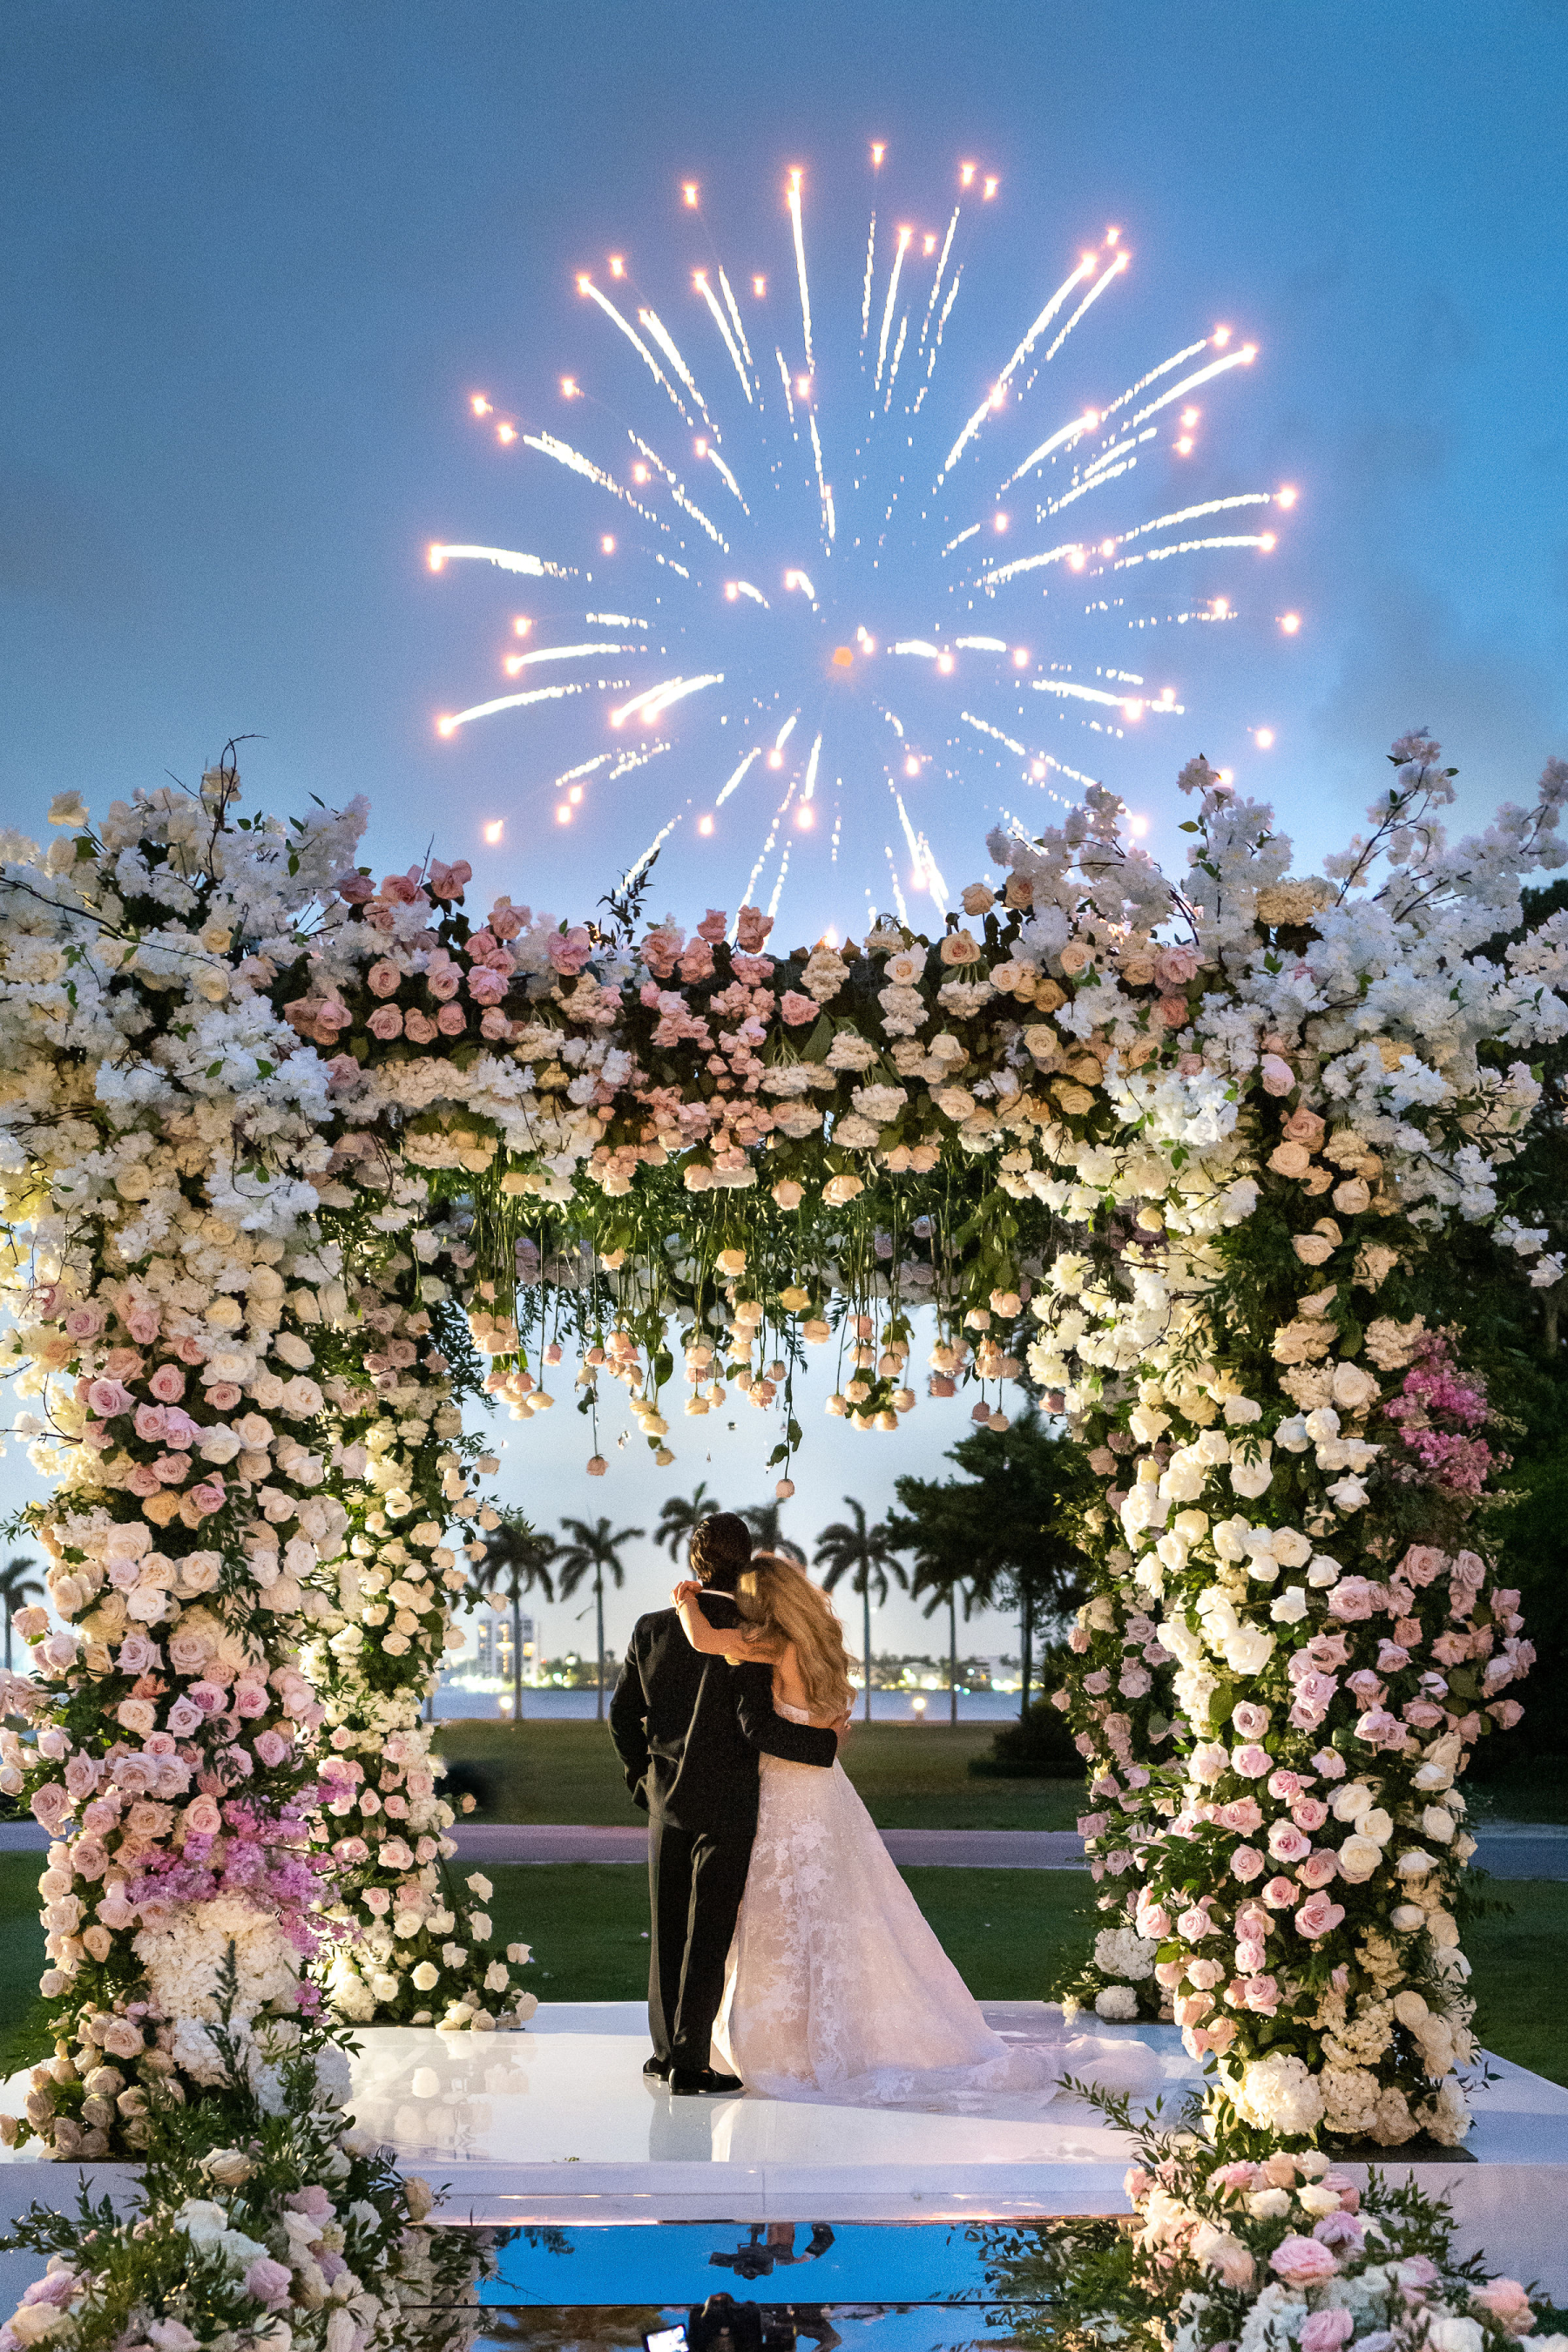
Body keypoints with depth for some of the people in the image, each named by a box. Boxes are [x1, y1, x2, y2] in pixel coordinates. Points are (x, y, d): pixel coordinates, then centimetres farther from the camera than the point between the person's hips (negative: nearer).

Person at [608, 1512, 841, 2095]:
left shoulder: (651, 1629, 0)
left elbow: (622, 1714, 5)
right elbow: (757, 1725, -20)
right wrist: (823, 1742, -6)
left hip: (665, 1803, 5)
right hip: (725, 1806, -5)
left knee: (667, 1931, 14)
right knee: (708, 1934, 2)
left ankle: (665, 2051, 22)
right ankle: (689, 2062, 3)